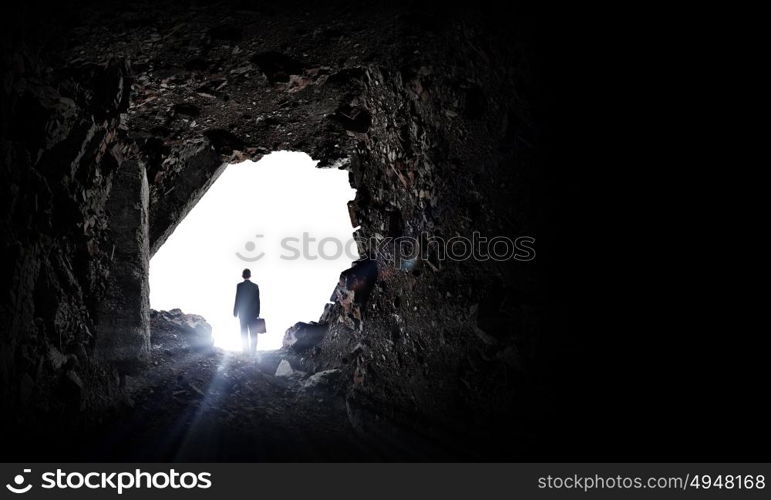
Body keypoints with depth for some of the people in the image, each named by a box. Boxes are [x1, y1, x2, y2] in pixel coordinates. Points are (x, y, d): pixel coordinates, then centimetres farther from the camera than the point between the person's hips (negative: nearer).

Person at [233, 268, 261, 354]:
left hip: (243, 313, -2)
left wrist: (235, 312, 0)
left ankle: (246, 350, -1)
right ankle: (253, 350, 1)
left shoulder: (240, 285, -6)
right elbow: (258, 300, 5)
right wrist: (258, 312, 11)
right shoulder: (255, 286, 2)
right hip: (253, 313, 2)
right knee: (253, 333, 5)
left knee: (244, 333, 2)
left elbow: (237, 299, -7)